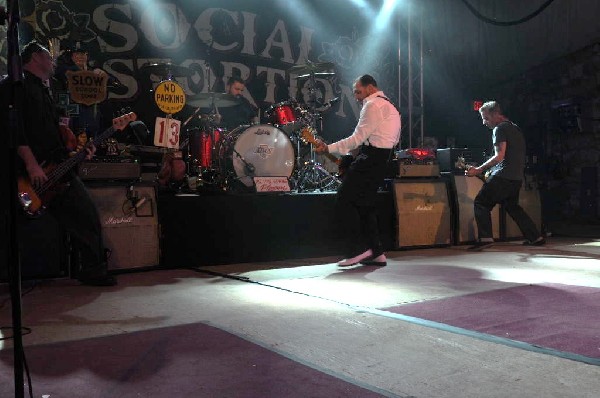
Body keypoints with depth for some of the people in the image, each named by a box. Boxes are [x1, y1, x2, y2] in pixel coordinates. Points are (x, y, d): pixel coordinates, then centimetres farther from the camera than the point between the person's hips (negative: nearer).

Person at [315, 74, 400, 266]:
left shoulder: (373, 105, -9)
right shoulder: (389, 105, 23)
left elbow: (358, 138, -16)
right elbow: (395, 139, 23)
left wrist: (329, 148, -14)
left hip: (369, 157, -10)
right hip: (382, 160, 10)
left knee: (344, 202, -8)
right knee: (365, 204, 13)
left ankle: (358, 249, -8)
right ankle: (376, 252, 12)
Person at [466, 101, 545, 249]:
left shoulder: (499, 129, -7)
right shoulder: (515, 128, 21)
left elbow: (499, 156, -17)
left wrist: (478, 170, -18)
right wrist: (490, 170, 26)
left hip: (503, 176, -9)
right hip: (517, 177, 9)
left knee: (481, 202, -6)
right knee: (512, 206, 21)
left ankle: (485, 238, -17)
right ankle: (535, 237, 22)